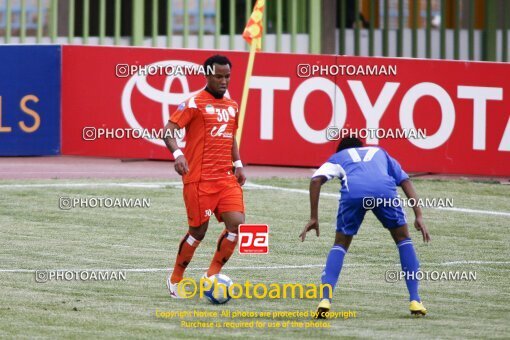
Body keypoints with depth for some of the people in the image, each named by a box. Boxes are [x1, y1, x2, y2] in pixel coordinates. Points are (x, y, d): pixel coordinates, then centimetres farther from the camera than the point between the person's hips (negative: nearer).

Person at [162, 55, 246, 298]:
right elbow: (168, 130, -13)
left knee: (237, 223, -10)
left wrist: (237, 164, 13)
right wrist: (177, 154, -30)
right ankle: (175, 279, 21)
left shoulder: (232, 106, 14)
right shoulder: (194, 104, -7)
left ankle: (212, 274, 6)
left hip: (226, 177, 6)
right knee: (198, 231, 0)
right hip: (199, 178, -6)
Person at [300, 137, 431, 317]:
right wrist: (418, 216, 22)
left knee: (340, 245, 19)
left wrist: (314, 218, 18)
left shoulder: (338, 157, 37)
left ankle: (325, 300, 2)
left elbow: (316, 180, 18)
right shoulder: (380, 153, 42)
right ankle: (415, 301, 15)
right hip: (384, 189, 0)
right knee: (403, 239, 21)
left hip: (352, 192, 0)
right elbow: (405, 181, 29)